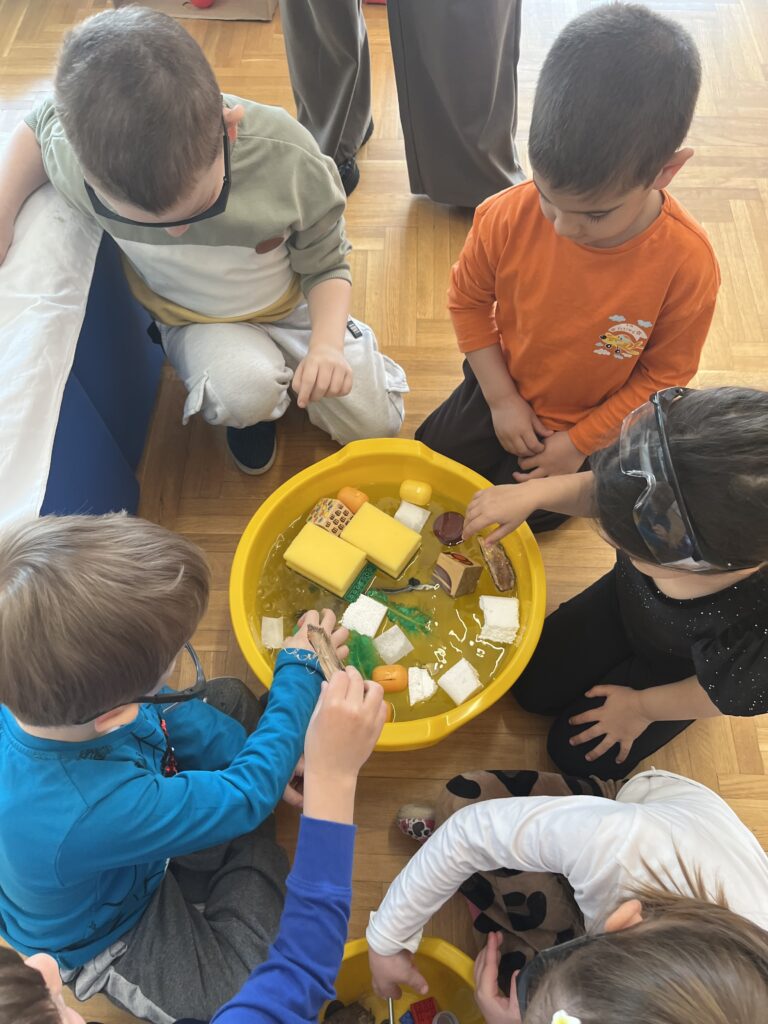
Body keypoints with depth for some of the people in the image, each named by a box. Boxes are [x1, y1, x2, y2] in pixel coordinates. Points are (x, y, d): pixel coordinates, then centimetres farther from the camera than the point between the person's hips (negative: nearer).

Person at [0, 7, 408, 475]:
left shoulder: (289, 157, -32)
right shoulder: (78, 163, -29)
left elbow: (326, 265, -16)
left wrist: (327, 344, -32)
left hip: (294, 307, 1)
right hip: (195, 322, 0)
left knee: (375, 423, 4)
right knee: (244, 394, -34)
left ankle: (282, 365, 29)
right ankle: (250, 413, 6)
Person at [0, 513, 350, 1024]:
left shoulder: (47, 694, -30)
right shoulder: (91, 814, -49)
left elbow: (164, 711, -9)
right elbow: (248, 793, -33)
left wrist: (262, 760, -5)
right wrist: (301, 670, -21)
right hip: (106, 942, -6)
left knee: (231, 696, 6)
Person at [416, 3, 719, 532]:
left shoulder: (687, 263, -29)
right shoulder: (507, 218, -27)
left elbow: (663, 376, -15)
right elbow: (468, 301, -8)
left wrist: (579, 443, -15)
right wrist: (501, 398, -10)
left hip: (587, 421, -2)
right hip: (504, 391, 3)